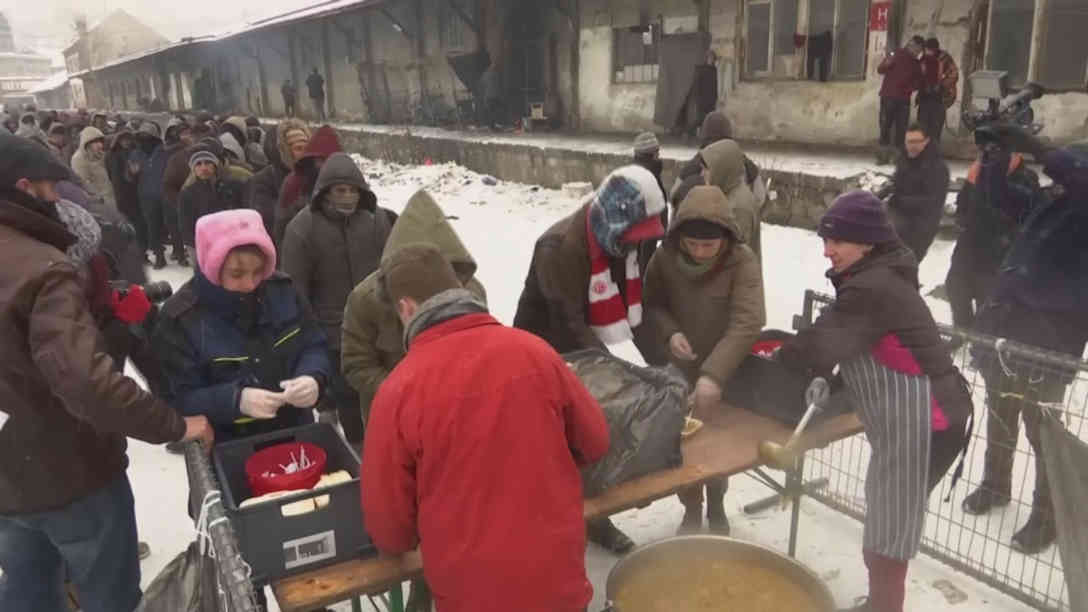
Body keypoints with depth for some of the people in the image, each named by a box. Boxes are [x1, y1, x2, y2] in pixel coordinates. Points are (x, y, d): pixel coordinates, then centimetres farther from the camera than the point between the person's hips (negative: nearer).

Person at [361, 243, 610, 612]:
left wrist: (396, 542, 15)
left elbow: (388, 522, -7)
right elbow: (595, 442, 4)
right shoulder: (534, 351, -10)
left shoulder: (399, 390, -16)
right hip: (560, 578, 2)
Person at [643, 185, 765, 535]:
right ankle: (692, 510, 35)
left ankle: (716, 508, 40)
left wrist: (714, 374, -39)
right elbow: (652, 303, 0)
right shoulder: (665, 256, -15)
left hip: (724, 375, -2)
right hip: (678, 371, 2)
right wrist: (669, 332, -22)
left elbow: (746, 323, -30)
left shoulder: (742, 261, -23)